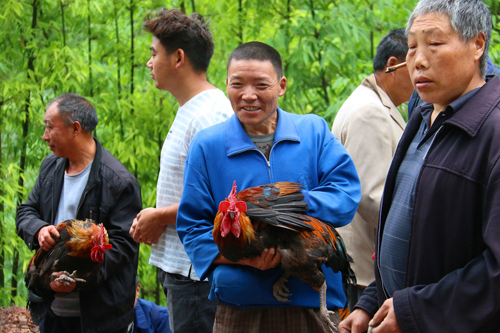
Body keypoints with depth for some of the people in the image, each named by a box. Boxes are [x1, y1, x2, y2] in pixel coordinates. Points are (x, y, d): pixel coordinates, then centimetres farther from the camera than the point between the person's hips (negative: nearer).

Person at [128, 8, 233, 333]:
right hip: (179, 267, 10)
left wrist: (160, 216, -13)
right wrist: (151, 219, 8)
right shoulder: (189, 111, 16)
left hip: (197, 272, -10)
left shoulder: (211, 114, -17)